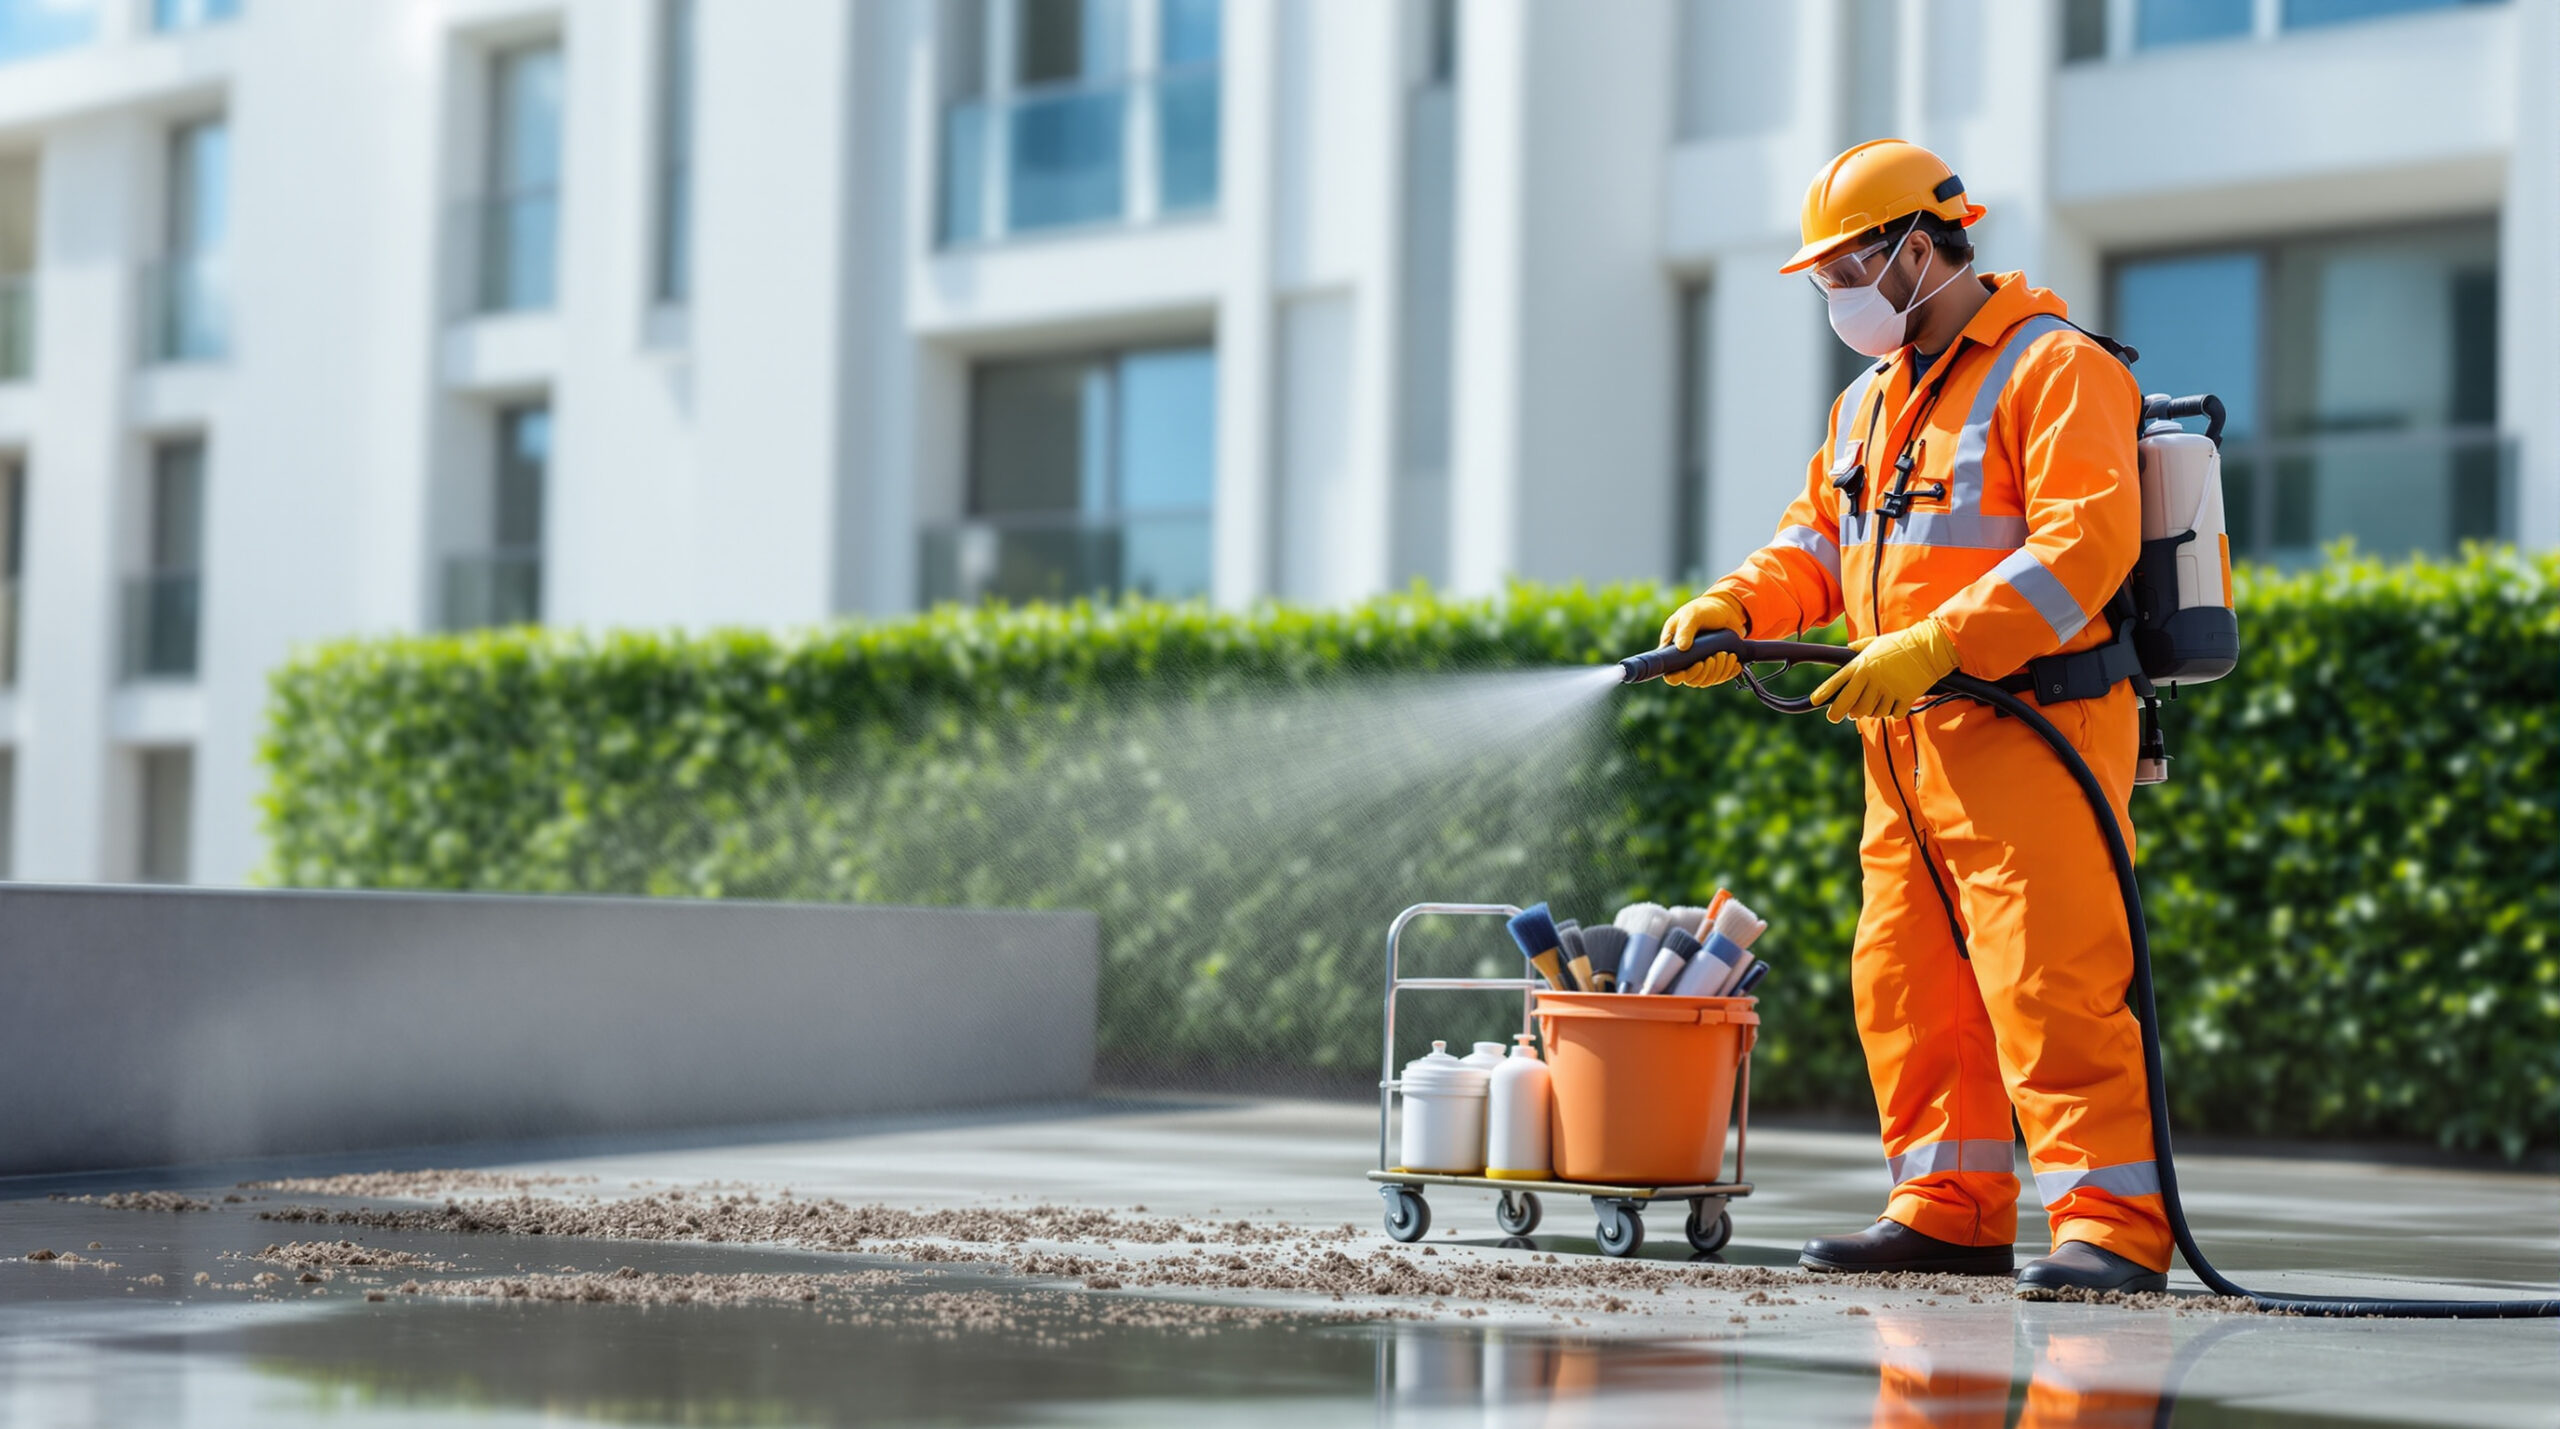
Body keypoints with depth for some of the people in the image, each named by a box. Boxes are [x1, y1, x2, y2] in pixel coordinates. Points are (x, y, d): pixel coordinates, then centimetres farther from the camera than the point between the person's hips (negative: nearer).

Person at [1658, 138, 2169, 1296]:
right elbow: (1817, 539, 22)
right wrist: (1732, 609, 0)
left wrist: (1933, 647, -26)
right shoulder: (1872, 400, 21)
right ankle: (1952, 1210, 16)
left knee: (2048, 984, -12)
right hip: (1908, 743, 9)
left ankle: (2113, 1224, -10)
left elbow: (2087, 544, -19)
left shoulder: (2053, 368, -8)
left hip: (2029, 732, -9)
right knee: (1906, 982, 8)